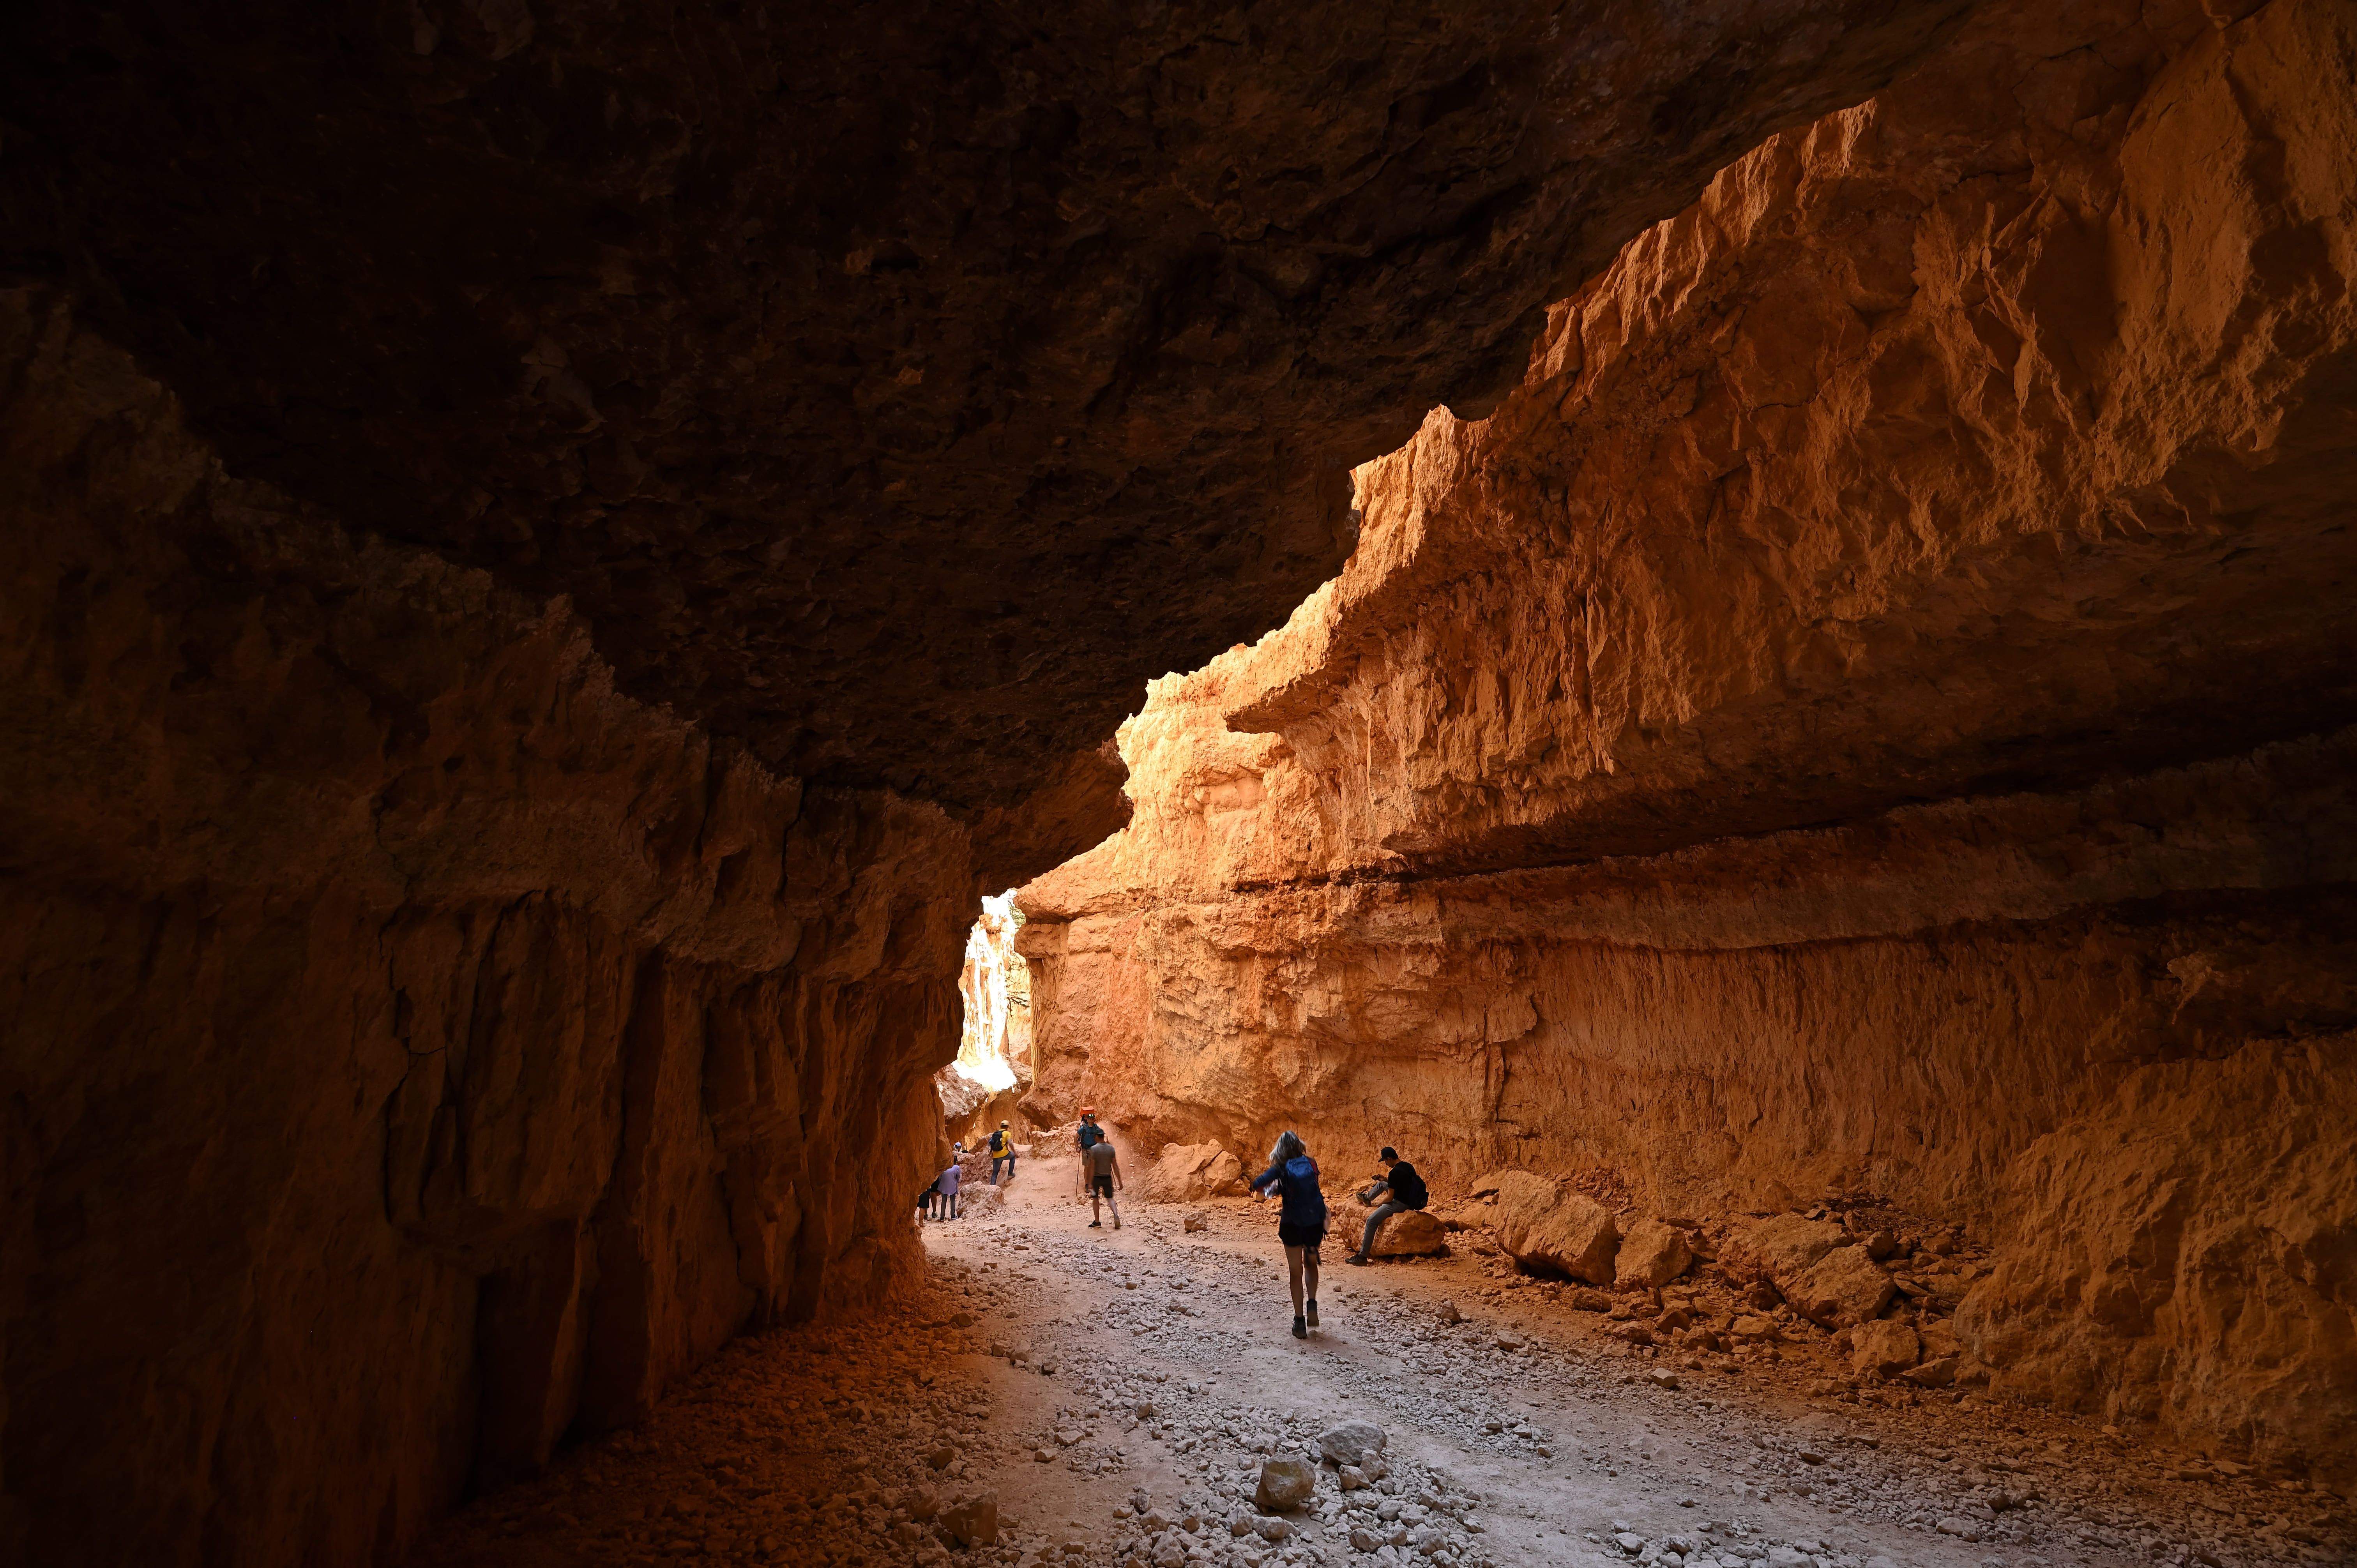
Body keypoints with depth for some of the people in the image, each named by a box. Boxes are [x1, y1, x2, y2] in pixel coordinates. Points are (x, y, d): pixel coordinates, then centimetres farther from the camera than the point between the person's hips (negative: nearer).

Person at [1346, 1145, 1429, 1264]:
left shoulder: (1394, 1172, -24)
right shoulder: (1409, 1167, 4)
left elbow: (1390, 1198, -20)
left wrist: (1379, 1203, -1)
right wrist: (1386, 1179, 14)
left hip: (1400, 1204, -10)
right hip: (1409, 1199, 10)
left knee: (1371, 1221, -10)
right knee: (1381, 1184, 26)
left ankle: (1363, 1255, -11)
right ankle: (1367, 1197, 56)